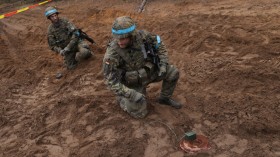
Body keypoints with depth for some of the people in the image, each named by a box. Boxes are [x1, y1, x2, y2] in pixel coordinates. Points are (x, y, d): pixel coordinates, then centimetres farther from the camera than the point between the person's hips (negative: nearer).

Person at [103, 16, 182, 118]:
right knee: (140, 113, -8)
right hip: (133, 82, -4)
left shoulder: (141, 35, -23)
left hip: (148, 72, 4)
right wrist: (131, 94, -34)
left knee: (173, 73, -10)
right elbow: (111, 80, -28)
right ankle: (121, 97, 20)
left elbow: (159, 44, -5)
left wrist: (163, 64, -16)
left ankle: (164, 98, 15)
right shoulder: (112, 53, -34)